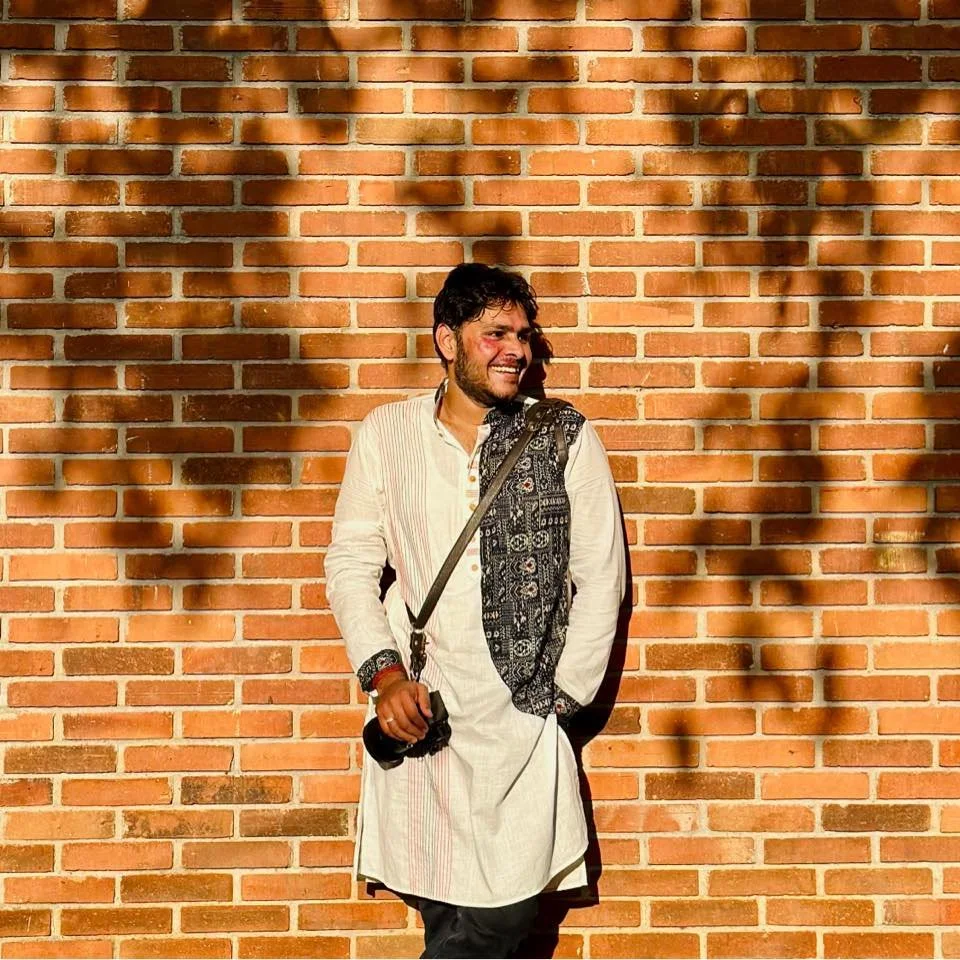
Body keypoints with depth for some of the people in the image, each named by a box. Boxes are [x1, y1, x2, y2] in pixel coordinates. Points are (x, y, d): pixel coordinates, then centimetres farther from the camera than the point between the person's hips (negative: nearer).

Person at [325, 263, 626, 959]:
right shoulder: (386, 435, 7)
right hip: (417, 713, 1)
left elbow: (601, 576, 4)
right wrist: (384, 673, -6)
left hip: (520, 717, -1)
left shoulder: (566, 438, 3)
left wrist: (562, 698, 0)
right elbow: (351, 563, 7)